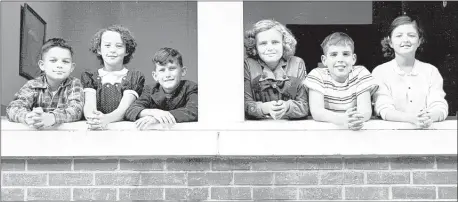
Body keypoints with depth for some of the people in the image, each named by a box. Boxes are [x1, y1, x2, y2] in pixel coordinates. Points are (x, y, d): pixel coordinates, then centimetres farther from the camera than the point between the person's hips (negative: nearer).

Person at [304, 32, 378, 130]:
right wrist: (343, 119, -33)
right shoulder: (317, 75, -5)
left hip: (355, 130, 2)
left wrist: (356, 119, -34)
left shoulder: (360, 73, -2)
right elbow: (316, 112, -17)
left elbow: (366, 110, -12)